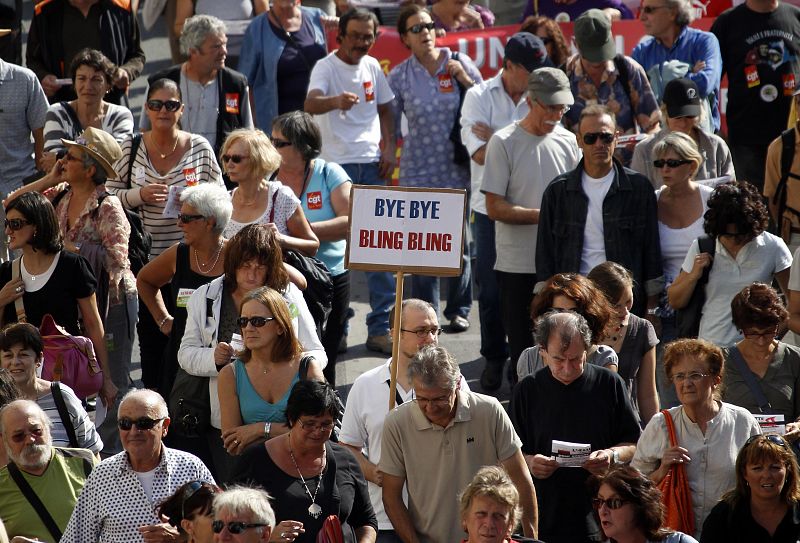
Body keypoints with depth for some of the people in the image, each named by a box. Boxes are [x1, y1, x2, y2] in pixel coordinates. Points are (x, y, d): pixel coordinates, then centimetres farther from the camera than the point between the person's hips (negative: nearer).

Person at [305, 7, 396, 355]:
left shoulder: (372, 66, 10)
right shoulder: (326, 67, -8)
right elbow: (310, 104, -27)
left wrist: (389, 148, 8)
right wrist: (335, 101, -48)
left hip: (372, 165, 5)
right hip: (336, 166, -5)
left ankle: (380, 327, 7)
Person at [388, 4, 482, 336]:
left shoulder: (459, 63, 1)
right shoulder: (399, 77, 2)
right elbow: (388, 125, 8)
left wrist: (465, 80, -9)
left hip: (458, 169, 0)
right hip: (418, 171, 0)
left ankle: (458, 309, 21)